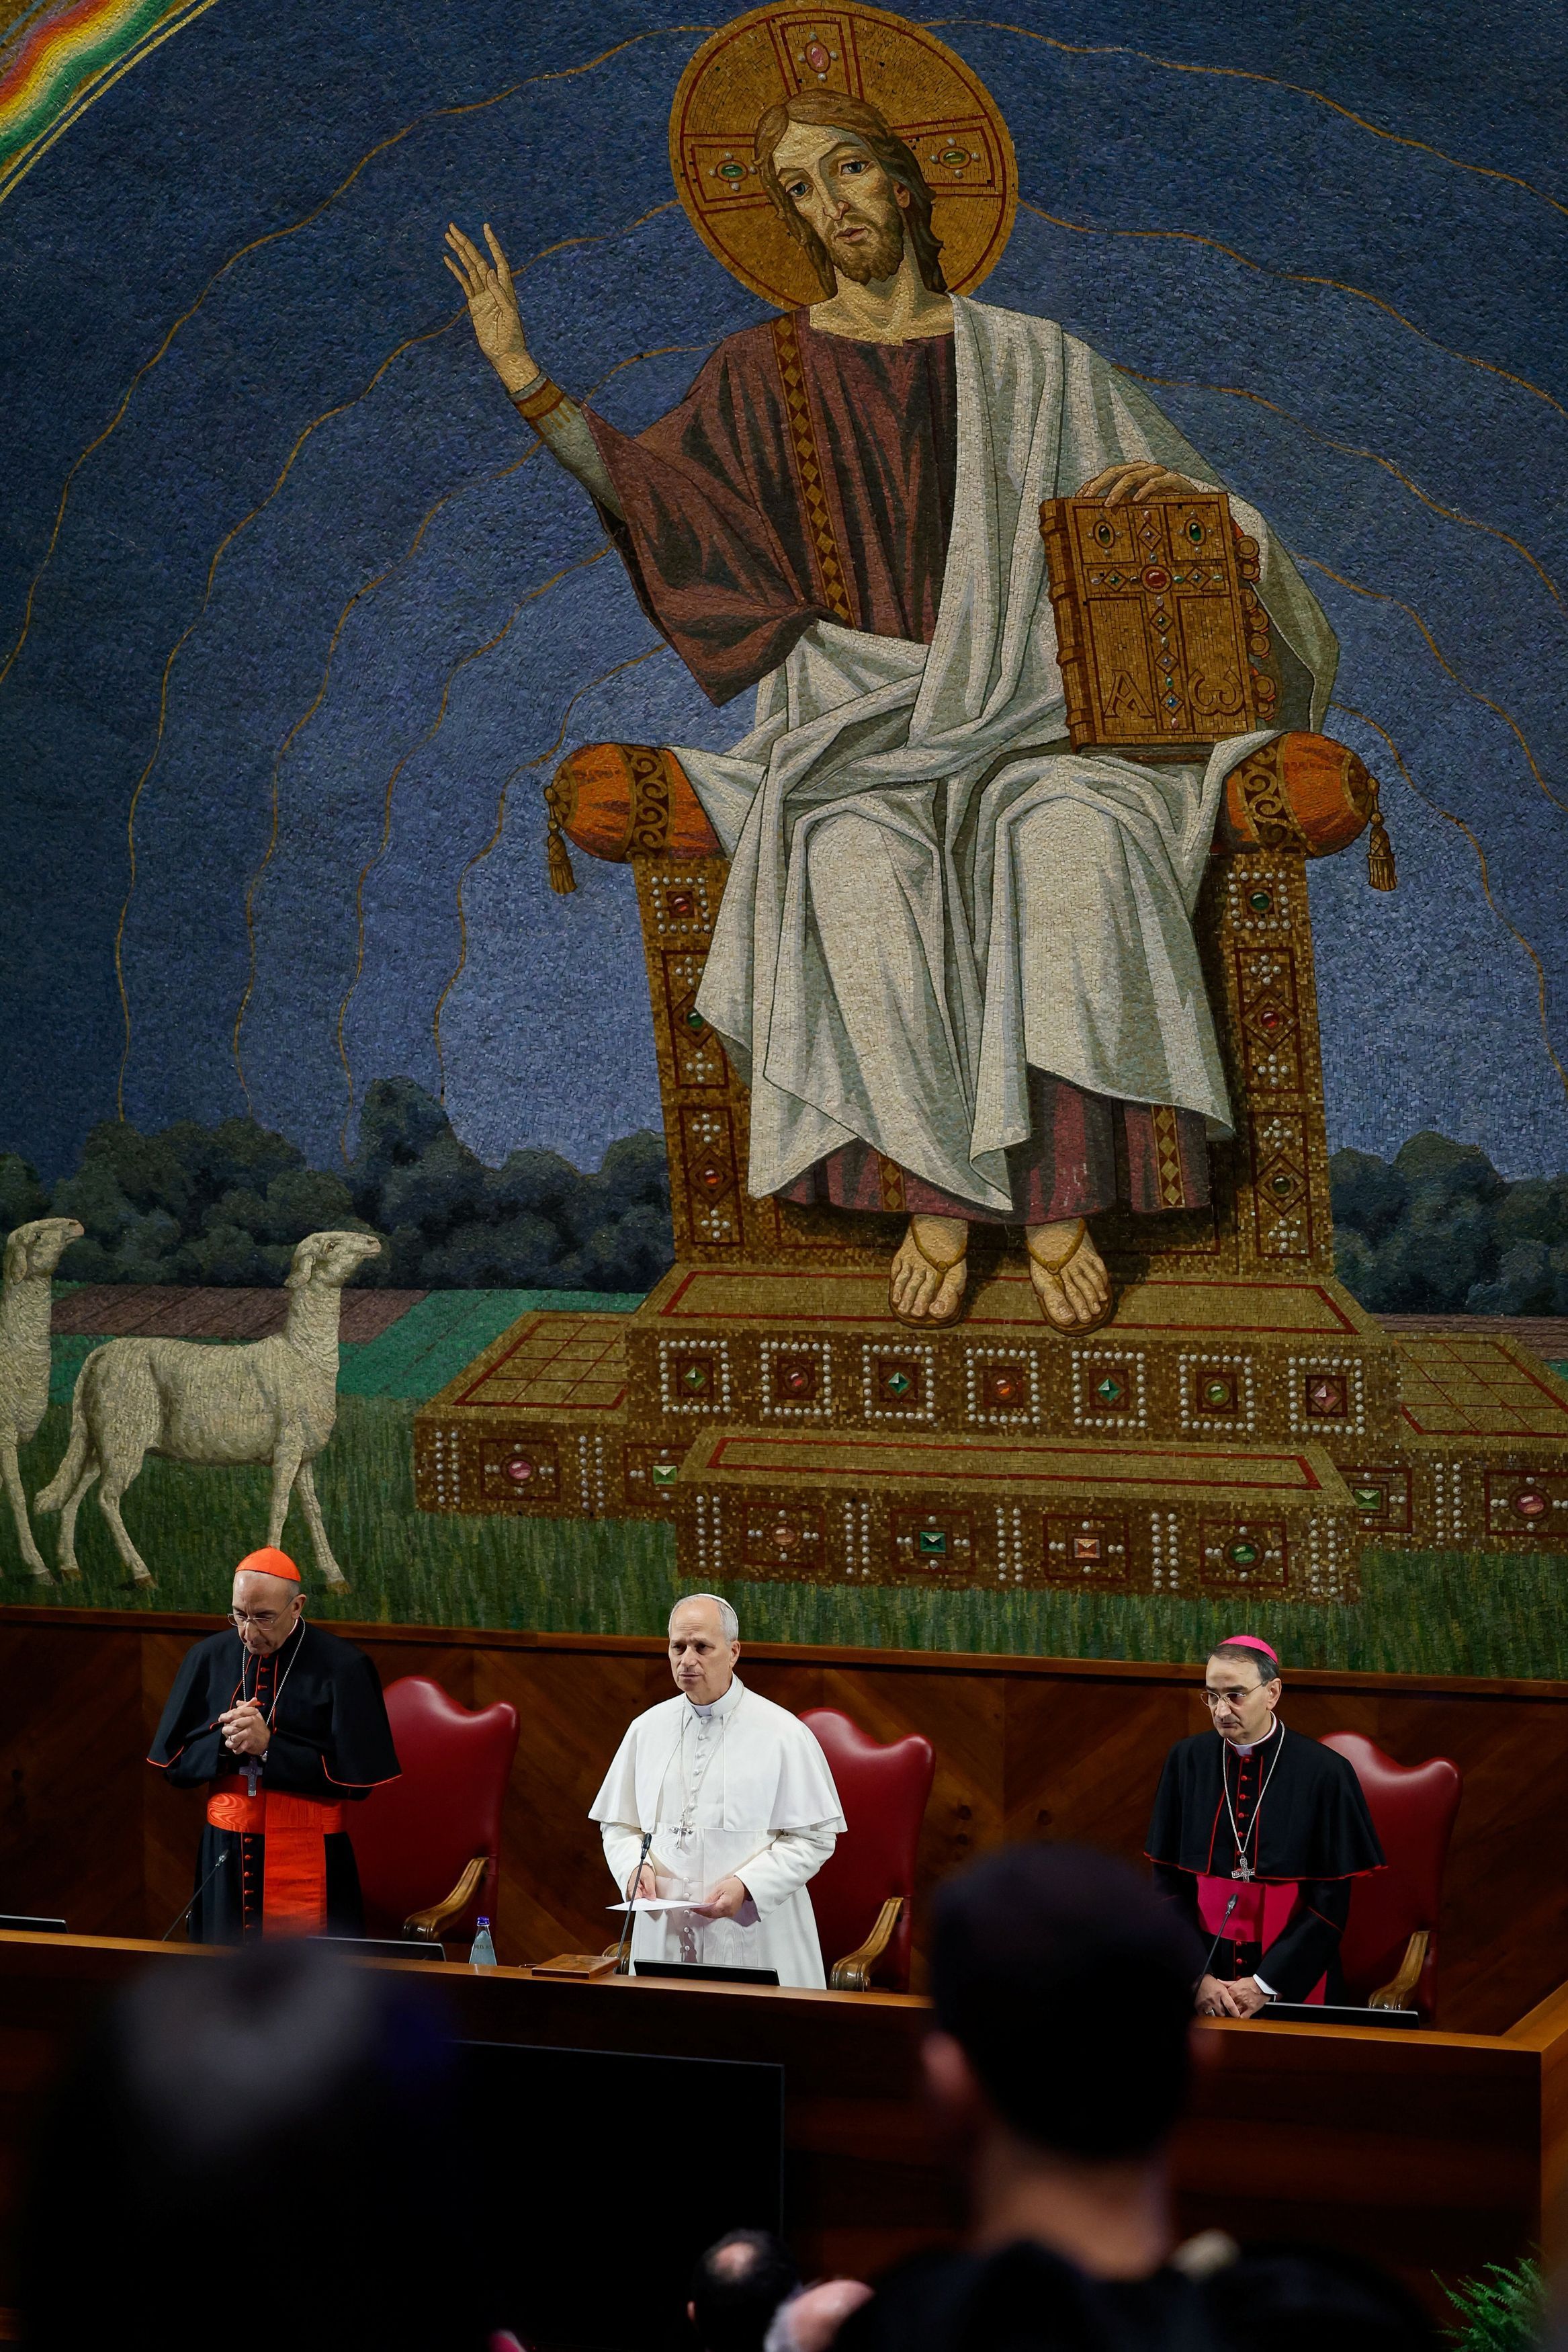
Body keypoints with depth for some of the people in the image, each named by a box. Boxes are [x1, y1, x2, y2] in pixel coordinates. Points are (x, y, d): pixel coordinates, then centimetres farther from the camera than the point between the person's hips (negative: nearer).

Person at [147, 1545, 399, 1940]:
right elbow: (175, 1763, 6)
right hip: (225, 1861, 3)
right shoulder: (209, 1659, 3)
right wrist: (224, 1742, -14)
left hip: (309, 1865, -3)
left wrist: (269, 1746, -18)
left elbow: (356, 1777, -11)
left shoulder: (341, 1667, -8)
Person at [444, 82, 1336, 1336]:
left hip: (1020, 707, 0)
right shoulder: (767, 371, 14)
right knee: (864, 862, -37)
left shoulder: (1027, 362, 13)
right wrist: (525, 378, -6)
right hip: (859, 716, 0)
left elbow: (1201, 521, 17)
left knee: (1075, 837, -37)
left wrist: (1167, 484, -7)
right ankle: (934, 1190, -31)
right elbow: (646, 490, 4)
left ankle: (1060, 1198, -36)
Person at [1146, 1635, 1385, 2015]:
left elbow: (1331, 1901, -8)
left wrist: (1267, 1984, -12)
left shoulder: (1325, 1773, -10)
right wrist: (1196, 1978, -10)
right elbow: (1168, 1883, 1)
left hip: (1292, 1984, -2)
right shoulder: (1187, 1761, -1)